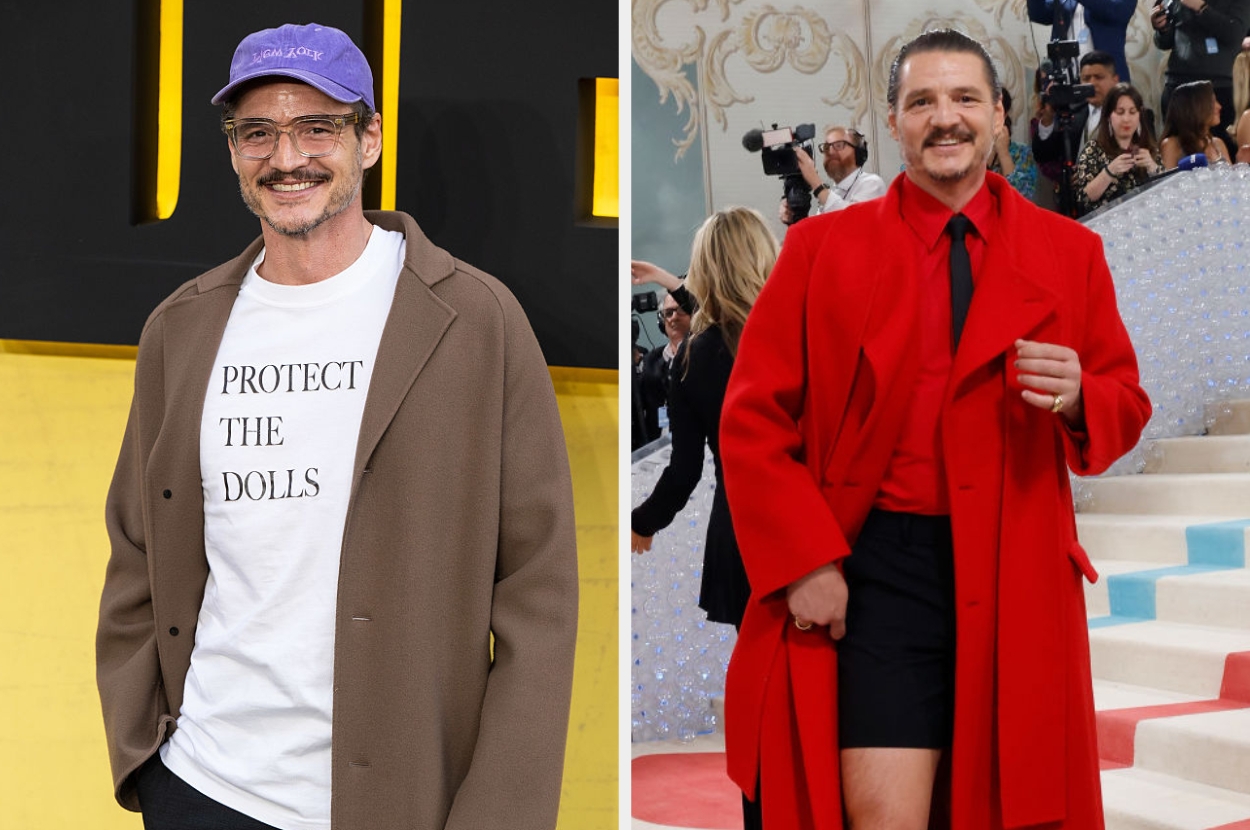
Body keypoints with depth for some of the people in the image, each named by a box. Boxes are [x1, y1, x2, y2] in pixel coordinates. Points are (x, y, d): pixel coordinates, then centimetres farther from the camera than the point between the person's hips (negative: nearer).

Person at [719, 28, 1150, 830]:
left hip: (1019, 576, 3)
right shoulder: (823, 247, 3)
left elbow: (1127, 403, 14)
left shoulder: (1071, 252, 9)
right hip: (875, 573, -2)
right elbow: (752, 418, 2)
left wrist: (1077, 399, -10)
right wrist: (805, 562, -8)